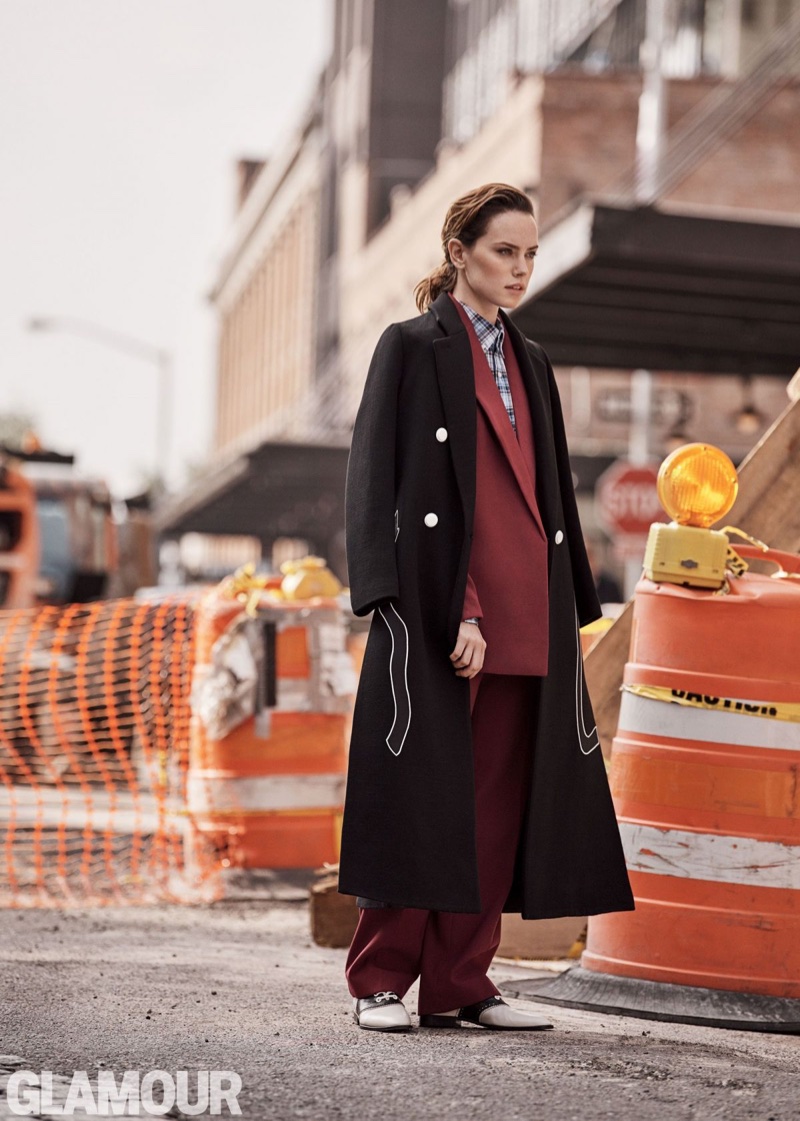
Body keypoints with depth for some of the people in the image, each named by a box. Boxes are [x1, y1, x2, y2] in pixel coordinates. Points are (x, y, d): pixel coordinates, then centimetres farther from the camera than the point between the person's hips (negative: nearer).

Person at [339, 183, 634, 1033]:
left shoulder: (529, 363, 19)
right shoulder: (412, 347, 0)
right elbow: (377, 479, -8)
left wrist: (566, 609, 12)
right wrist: (451, 611, -17)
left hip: (524, 614, 6)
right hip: (434, 603, -6)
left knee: (497, 802, 5)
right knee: (422, 792, -4)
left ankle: (458, 981, 11)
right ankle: (381, 981, 6)